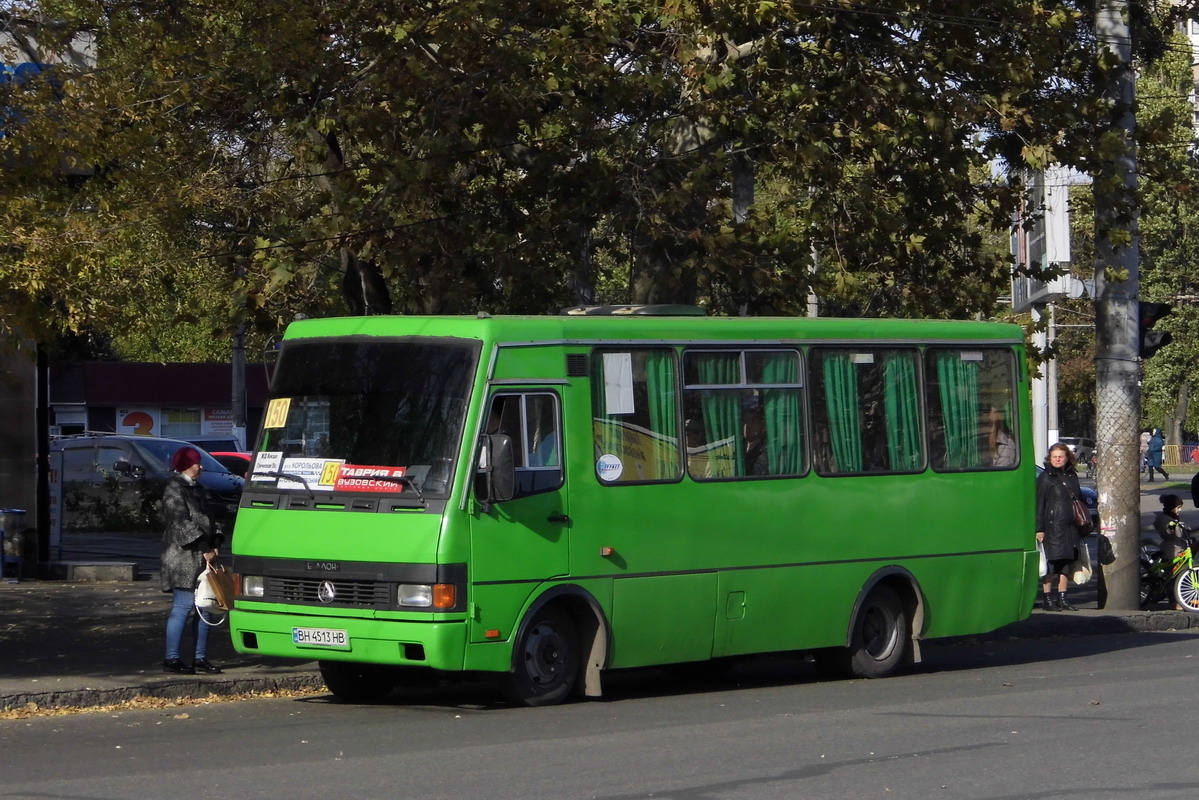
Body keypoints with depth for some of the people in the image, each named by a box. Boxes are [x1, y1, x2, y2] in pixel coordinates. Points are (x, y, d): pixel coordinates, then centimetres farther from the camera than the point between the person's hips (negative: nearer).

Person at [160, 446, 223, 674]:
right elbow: (181, 522, -15)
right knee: (183, 607, -9)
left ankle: (201, 658, 14)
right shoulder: (175, 489, -9)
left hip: (201, 558, 9)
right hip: (183, 557, -9)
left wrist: (215, 543, 4)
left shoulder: (196, 489, 19)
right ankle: (172, 659, -6)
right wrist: (204, 549, -16)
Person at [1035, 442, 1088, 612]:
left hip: (1070, 527, 6)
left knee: (1066, 563, 8)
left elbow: (1079, 501, 22)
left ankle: (1062, 598, 14)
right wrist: (1039, 529, -12)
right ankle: (1047, 598, 0)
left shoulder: (1072, 476, 14)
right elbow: (1039, 504, -6)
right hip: (1051, 527, -6)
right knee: (1051, 563, -5)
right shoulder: (1045, 478, -2)